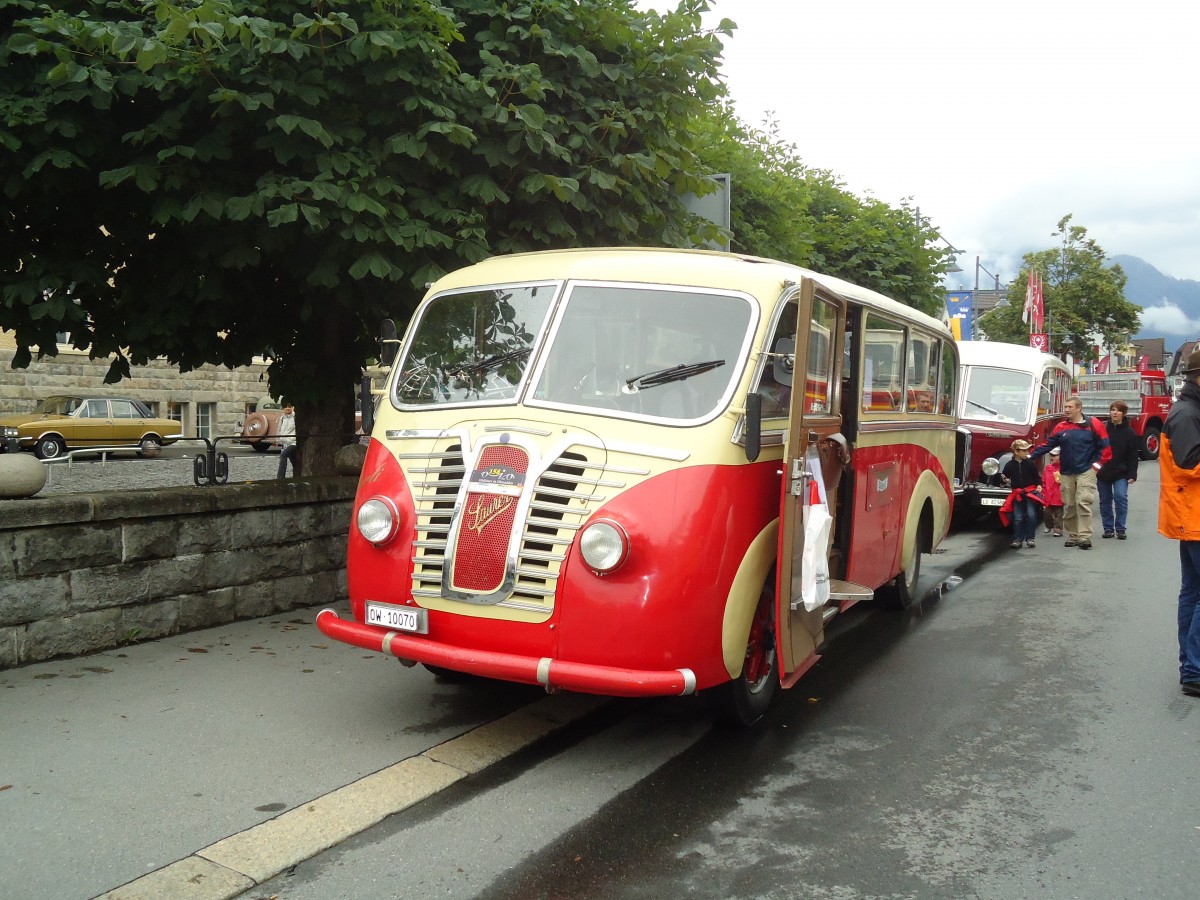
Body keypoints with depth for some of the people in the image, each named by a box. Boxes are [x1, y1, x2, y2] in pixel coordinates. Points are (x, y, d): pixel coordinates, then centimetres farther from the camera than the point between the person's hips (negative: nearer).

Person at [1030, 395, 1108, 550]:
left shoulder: (1093, 425, -2)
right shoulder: (1060, 427, 7)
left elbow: (1104, 445, 1)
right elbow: (1047, 445, 7)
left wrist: (1097, 462, -5)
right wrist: (1031, 456, -2)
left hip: (1086, 472, -4)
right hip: (1066, 473, 4)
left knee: (1084, 503, -12)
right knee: (1069, 506, 7)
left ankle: (1085, 537, -10)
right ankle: (1073, 536, 17)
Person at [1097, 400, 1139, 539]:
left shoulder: (1129, 433, -1)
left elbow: (1132, 456, -1)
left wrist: (1132, 474, -8)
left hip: (1120, 472, -1)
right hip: (1102, 471, 1)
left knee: (1120, 497, -12)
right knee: (1105, 500, 7)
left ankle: (1120, 528, 0)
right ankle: (1108, 528, 17)